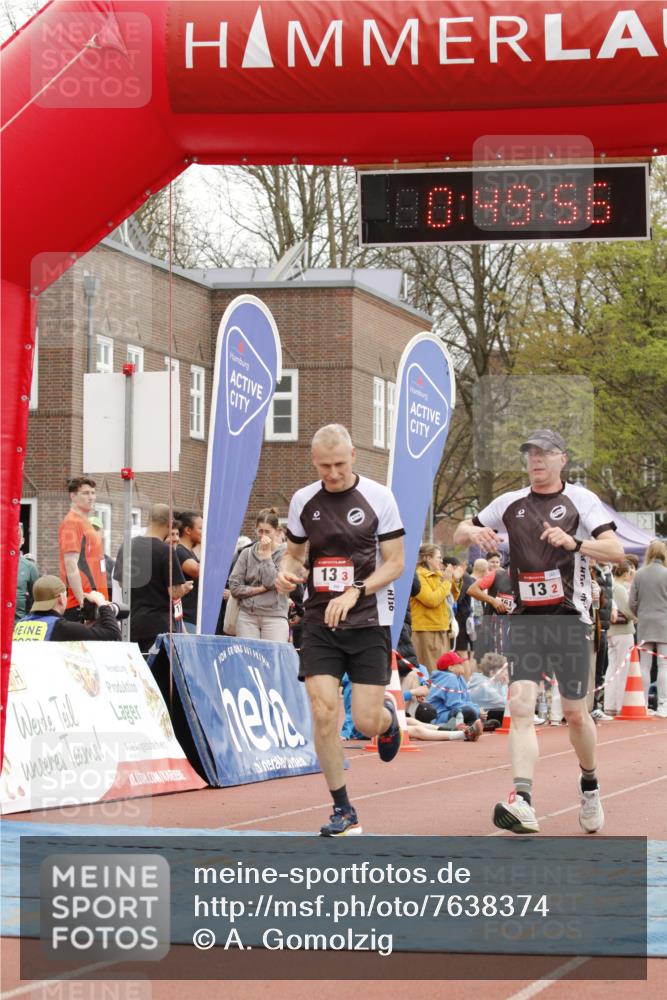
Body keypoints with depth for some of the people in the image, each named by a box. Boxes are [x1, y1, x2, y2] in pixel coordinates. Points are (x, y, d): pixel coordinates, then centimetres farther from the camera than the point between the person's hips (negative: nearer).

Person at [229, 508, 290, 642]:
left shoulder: (284, 553, 1)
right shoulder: (247, 553, 10)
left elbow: (272, 582, -10)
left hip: (274, 616, -3)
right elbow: (234, 587, 5)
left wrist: (266, 553, -6)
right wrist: (259, 589, -7)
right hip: (247, 615, 3)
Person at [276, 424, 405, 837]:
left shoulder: (378, 497, -5)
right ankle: (343, 811, 1)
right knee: (323, 712, -11)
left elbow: (395, 563, -5)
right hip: (320, 621, 3)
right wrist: (287, 572, -6)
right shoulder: (303, 501, 5)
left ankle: (388, 719, 33)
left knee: (366, 721, -7)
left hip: (369, 620, -2)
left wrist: (354, 592, -19)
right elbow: (294, 553, 18)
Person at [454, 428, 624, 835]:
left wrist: (573, 543, -29)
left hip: (570, 619, -3)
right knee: (520, 706, -15)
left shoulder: (580, 500, 0)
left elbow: (616, 550, -12)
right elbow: (459, 536, 21)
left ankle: (590, 783, 32)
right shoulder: (510, 503, 12)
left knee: (575, 713, 5)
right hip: (525, 620, 3)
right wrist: (473, 531, -4)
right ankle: (523, 802, -25)